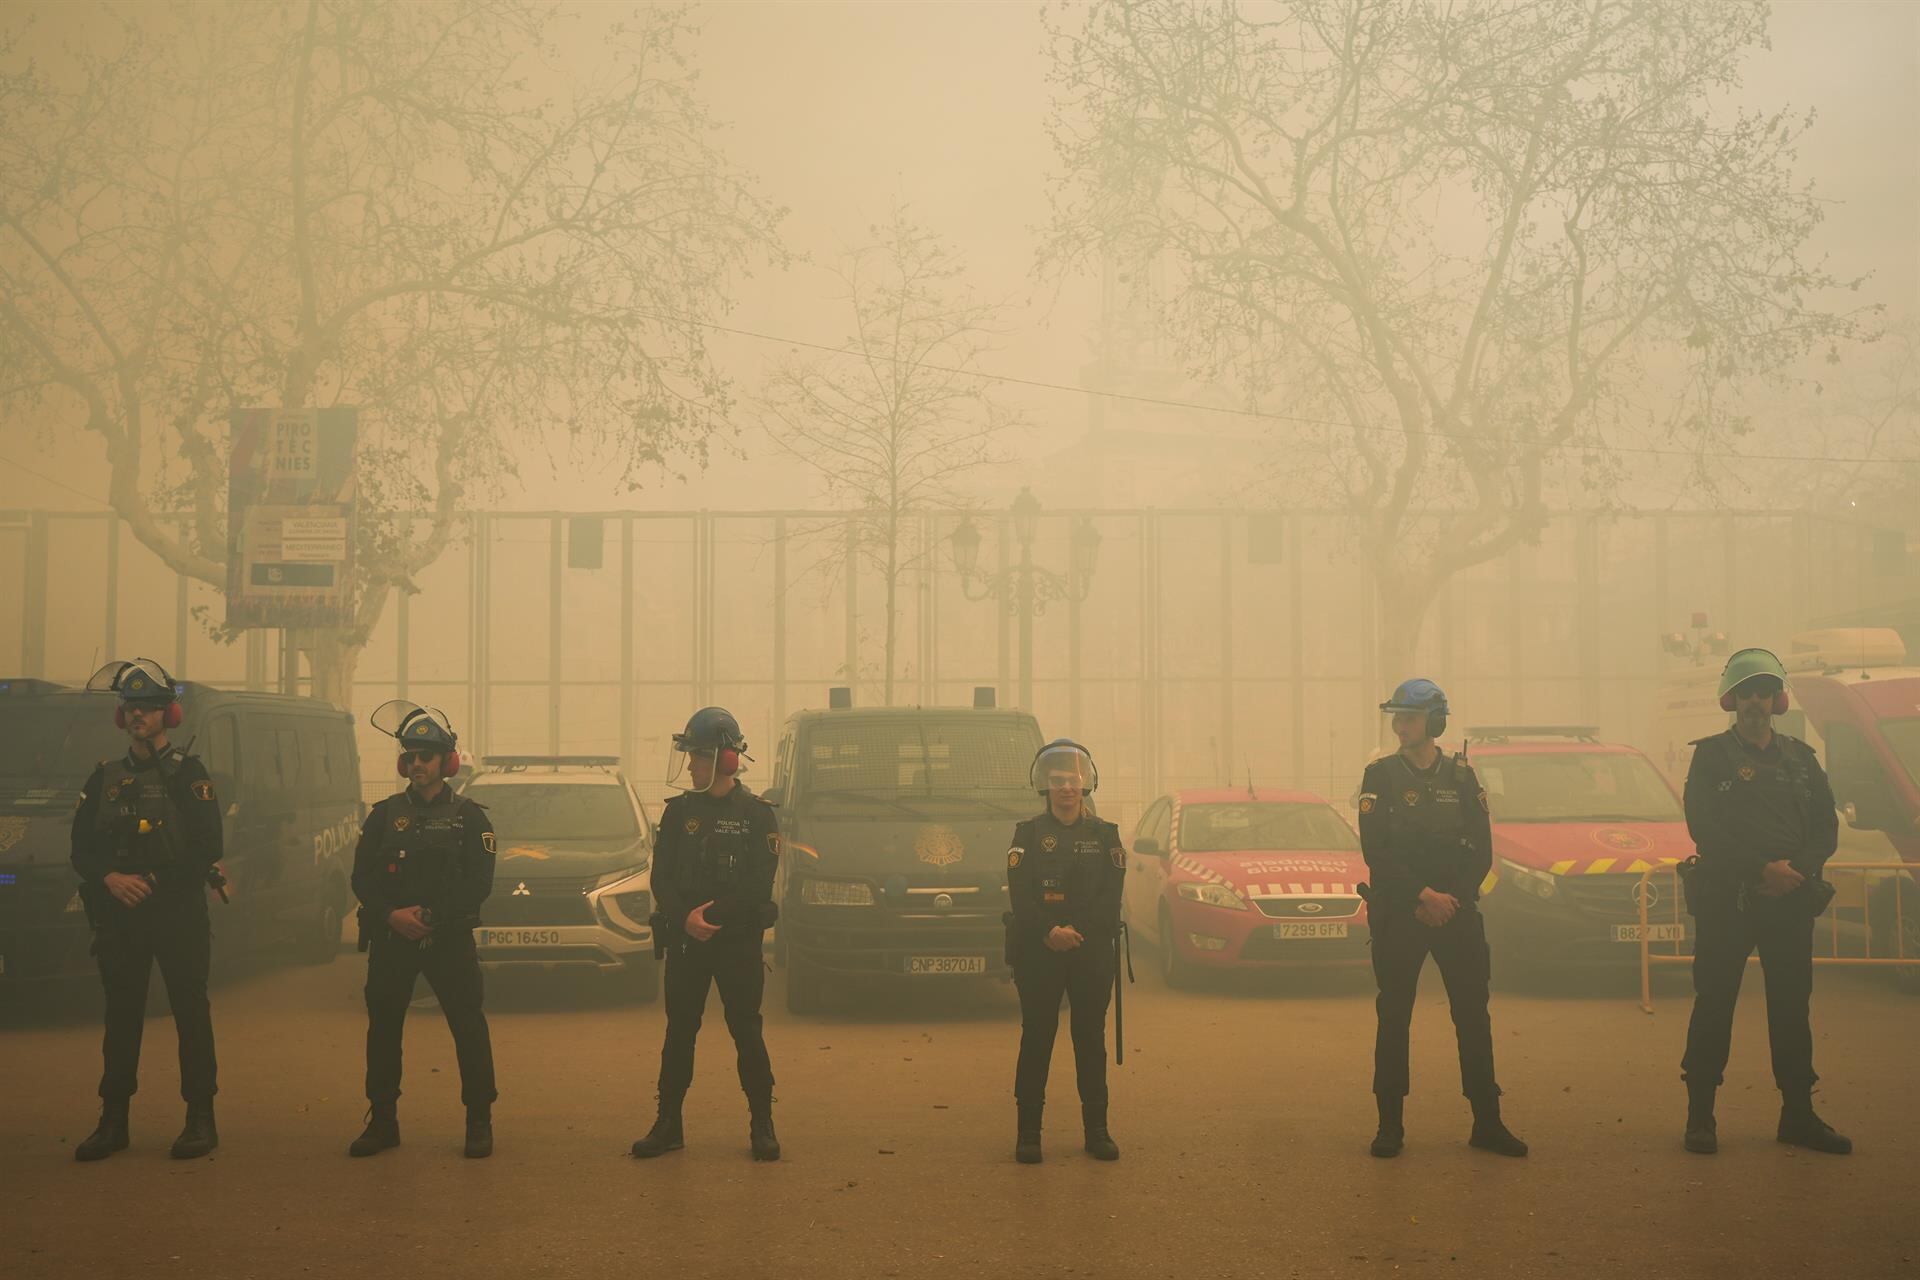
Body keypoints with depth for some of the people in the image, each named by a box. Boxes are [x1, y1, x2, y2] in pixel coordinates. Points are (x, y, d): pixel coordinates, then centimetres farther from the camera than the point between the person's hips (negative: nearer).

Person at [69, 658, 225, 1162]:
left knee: (191, 1015, -1)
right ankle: (113, 1122, 13)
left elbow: (207, 850, -9)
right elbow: (82, 848, 7)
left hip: (178, 912, -4)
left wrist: (153, 884, -13)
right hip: (119, 913, 4)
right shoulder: (105, 778, 13)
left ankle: (201, 1120, 4)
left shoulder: (187, 774, 0)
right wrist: (111, 878, -12)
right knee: (121, 1017, 7)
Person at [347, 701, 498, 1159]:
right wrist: (392, 915, -12)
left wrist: (432, 918, -15)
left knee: (469, 1028, -4)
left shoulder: (468, 816, 2)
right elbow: (362, 878, 5)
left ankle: (479, 1122, 5)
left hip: (451, 938, -3)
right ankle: (382, 1121, 17)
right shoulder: (385, 814, 9)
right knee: (383, 1029, 6)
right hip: (390, 937, 3)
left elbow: (478, 884, -5)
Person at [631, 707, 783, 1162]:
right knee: (679, 1032, 6)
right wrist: (686, 919, -14)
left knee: (747, 1032, 1)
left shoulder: (757, 814, -1)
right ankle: (668, 1124, 13)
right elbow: (662, 878, 3)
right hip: (685, 939, 3)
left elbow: (758, 887, -8)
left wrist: (712, 916, -16)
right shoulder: (678, 812, 8)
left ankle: (762, 1126, 9)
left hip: (740, 941, -3)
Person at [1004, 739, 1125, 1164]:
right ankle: (1028, 1133, 3)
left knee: (1091, 1040, 5)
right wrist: (1050, 933, -18)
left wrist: (1077, 932, -13)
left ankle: (1096, 1130, 11)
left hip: (1092, 952, 1)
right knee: (1036, 1038, -1)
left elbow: (1111, 898, 0)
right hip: (1037, 953, -1)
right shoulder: (1028, 834, 5)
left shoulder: (1105, 835, 9)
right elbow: (1020, 895, -5)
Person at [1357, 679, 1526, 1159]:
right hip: (1396, 913, -2)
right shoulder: (1380, 776, 1)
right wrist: (1423, 896, -15)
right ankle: (1390, 1125, 6)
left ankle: (1487, 1123, 8)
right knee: (1393, 1018, 0)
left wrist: (1452, 900, -9)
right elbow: (1376, 851, -8)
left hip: (1456, 910, 2)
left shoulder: (1461, 776, 8)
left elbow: (1482, 852, 4)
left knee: (1473, 1015, 2)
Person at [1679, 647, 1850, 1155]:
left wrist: (1796, 868, -12)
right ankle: (1700, 1115, 4)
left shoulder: (1801, 758, 14)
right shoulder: (1712, 755, 2)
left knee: (1792, 1005, 6)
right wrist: (1762, 869, -18)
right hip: (1724, 898, -4)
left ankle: (1798, 1114, 14)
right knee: (1714, 1004, -2)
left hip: (1790, 899, 4)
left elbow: (1826, 827, 7)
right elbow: (1704, 827, -9)